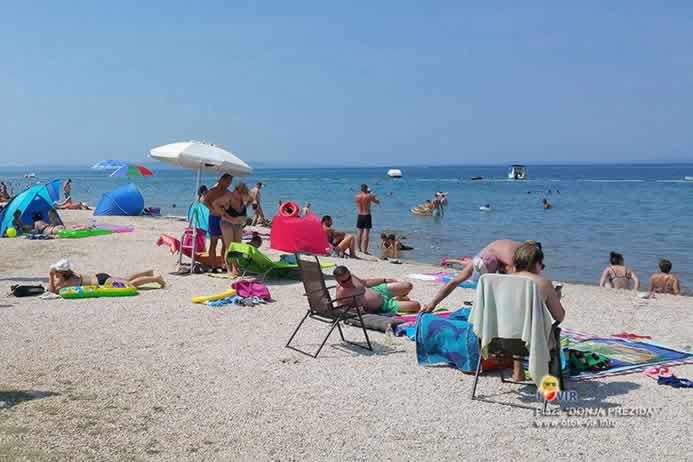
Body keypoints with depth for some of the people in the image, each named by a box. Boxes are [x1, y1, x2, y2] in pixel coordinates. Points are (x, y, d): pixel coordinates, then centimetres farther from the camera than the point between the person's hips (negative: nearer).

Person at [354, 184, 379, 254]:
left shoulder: (357, 197, 0)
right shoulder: (369, 196, -11)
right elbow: (377, 202, 2)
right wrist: (373, 195, 17)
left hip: (360, 216, 4)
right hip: (367, 216, -4)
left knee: (359, 232, 12)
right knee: (366, 233, -4)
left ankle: (359, 249, 16)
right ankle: (365, 250, -5)